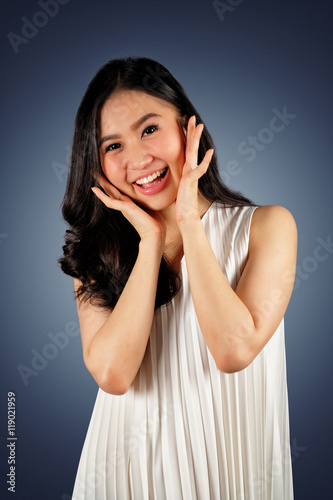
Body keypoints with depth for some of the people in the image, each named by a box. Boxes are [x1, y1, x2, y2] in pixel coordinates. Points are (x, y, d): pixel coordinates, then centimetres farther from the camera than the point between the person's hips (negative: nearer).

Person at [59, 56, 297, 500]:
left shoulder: (266, 225, -10)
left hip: (230, 461, -1)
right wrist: (152, 240, -17)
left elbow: (235, 350, -22)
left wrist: (189, 223, -18)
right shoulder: (96, 249, -5)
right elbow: (112, 373, -18)